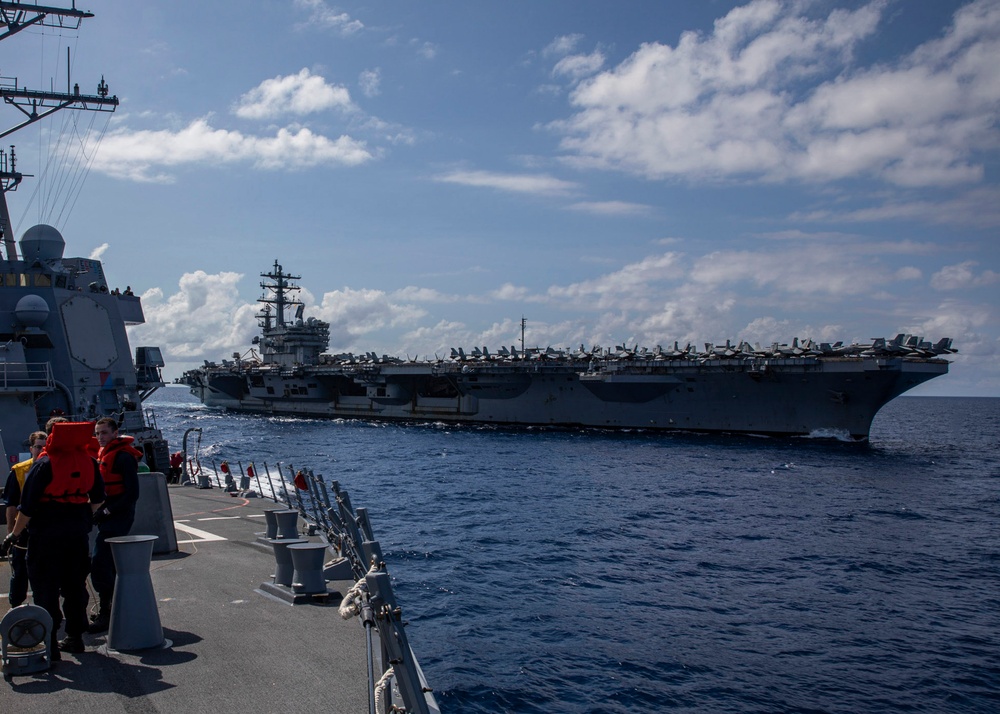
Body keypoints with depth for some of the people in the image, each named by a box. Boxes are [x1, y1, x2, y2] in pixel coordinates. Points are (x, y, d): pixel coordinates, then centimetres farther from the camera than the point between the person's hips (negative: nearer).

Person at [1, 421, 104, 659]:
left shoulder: (44, 464, -13)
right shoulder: (88, 462, 3)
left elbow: (28, 506, -14)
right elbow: (98, 499, 11)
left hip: (46, 532, -5)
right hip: (78, 531, 5)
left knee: (45, 588, 2)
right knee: (75, 585, 15)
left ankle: (49, 643, 3)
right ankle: (75, 636, 23)